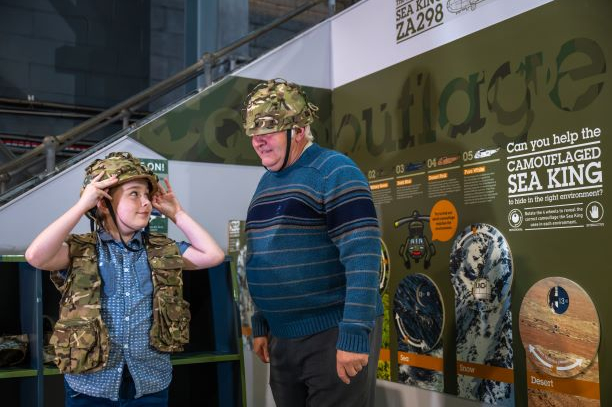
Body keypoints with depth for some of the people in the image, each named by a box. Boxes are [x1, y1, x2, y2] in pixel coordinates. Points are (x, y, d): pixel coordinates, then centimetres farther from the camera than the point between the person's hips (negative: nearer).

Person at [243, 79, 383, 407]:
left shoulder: (334, 171, -11)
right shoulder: (266, 183, 12)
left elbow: (363, 255, -20)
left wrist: (354, 334, -24)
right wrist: (260, 325, 17)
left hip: (334, 334, -7)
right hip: (282, 338, 7)